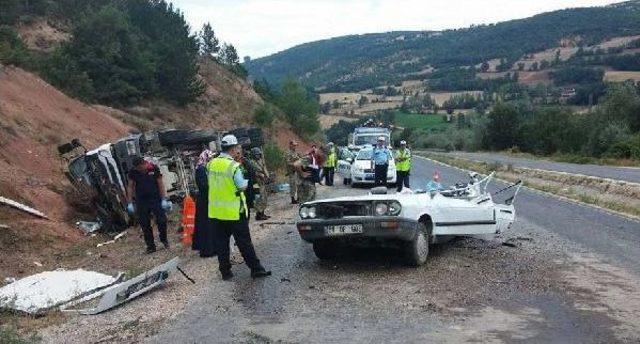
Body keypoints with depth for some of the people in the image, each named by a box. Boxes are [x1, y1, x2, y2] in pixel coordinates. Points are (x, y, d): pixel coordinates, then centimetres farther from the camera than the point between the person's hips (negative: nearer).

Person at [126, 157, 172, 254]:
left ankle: (163, 239, 18)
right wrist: (130, 203, -2)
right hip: (141, 201, 1)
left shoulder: (154, 169, -8)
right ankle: (150, 246, 14)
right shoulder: (133, 172, -4)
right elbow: (130, 187, 2)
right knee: (145, 225, 3)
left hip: (155, 199, -1)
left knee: (162, 220, -8)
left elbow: (160, 184, -4)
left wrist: (164, 199, -8)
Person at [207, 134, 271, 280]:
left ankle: (225, 271, 18)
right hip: (234, 212, -5)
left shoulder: (211, 164, 1)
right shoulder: (234, 166, -16)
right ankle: (256, 269, 11)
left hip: (215, 211, 5)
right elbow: (242, 186, -14)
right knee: (244, 242, 4)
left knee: (221, 243, 12)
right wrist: (246, 180, 8)